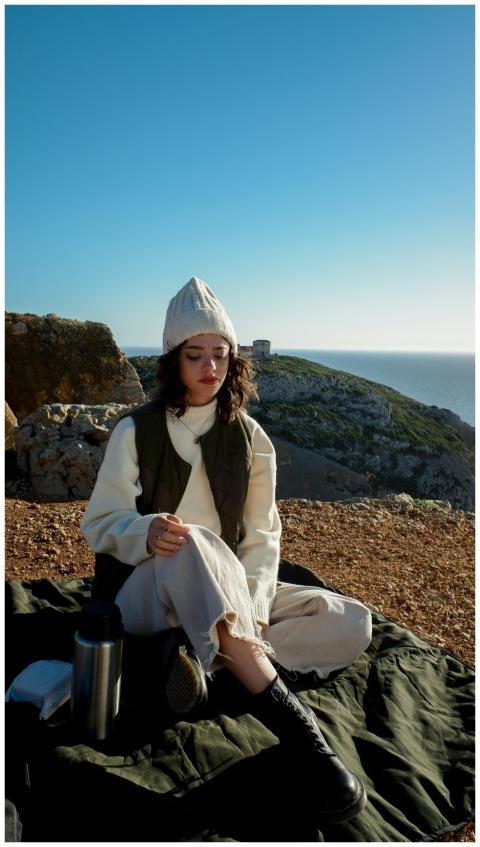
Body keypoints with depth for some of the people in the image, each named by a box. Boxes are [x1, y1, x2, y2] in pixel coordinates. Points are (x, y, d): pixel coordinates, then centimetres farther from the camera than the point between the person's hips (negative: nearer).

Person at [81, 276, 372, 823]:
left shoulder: (250, 438, 2)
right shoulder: (136, 431, -4)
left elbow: (261, 536, 1)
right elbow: (99, 523, -7)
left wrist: (252, 611, -17)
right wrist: (147, 532, -31)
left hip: (225, 596, 4)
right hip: (142, 595, -3)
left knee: (353, 625, -12)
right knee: (191, 543, -40)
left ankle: (208, 653, -26)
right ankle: (295, 728, -40)